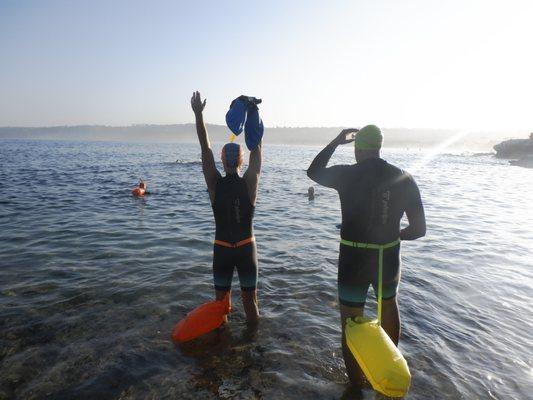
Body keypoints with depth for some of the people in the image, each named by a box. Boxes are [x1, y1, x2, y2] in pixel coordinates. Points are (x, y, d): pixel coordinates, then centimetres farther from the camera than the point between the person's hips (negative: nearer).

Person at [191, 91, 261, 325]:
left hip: (221, 249, 1)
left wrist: (198, 114, -2)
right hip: (246, 248, 0)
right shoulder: (250, 183, -13)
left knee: (221, 300, 18)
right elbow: (257, 149, -4)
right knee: (250, 300, 15)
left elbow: (205, 147, -7)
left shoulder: (215, 184, -12)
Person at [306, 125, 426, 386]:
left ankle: (356, 384, 29)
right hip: (388, 261, 4)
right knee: (389, 303, 33)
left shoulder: (347, 175, -11)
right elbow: (419, 229, -1)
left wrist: (336, 142, 14)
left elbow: (313, 172, 9)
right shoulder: (404, 178, -4)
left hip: (353, 263, -3)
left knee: (351, 322, 13)